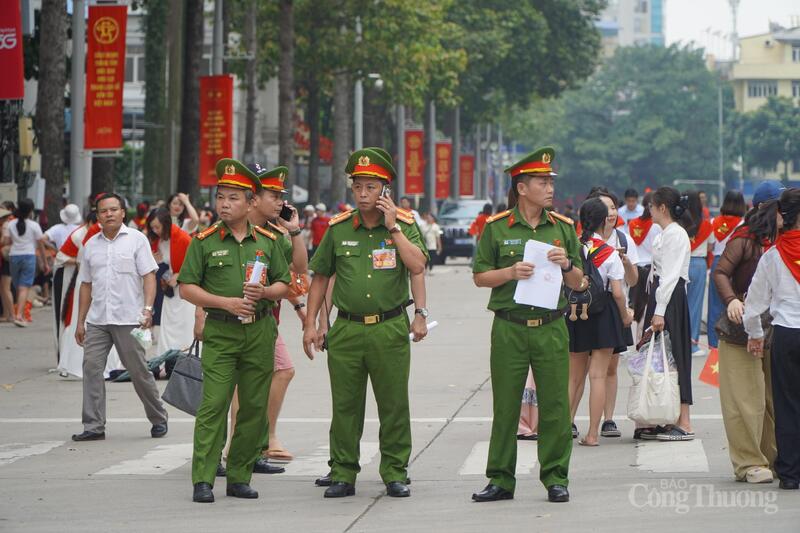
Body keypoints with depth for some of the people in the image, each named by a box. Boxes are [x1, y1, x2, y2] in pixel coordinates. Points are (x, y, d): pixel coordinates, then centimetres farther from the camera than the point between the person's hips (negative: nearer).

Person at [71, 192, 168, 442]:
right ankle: (94, 426, -2)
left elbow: (149, 276, -3)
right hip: (97, 319, 4)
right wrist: (80, 321, 14)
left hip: (128, 319, -4)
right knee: (91, 368, -6)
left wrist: (148, 308, -16)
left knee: (139, 371, 1)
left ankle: (158, 419, 18)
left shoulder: (136, 239, 1)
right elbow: (86, 285, 17)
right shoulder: (91, 245, 14)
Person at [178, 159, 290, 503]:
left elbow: (283, 284, 14)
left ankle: (239, 478, 14)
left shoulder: (267, 241, 9)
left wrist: (264, 292, -8)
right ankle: (203, 481, -10)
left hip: (260, 332, 3)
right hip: (220, 333, -3)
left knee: (254, 407, 4)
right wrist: (225, 302, -12)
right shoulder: (204, 242, 1)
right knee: (213, 405, -10)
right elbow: (187, 288, 0)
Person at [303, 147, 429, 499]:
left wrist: (392, 227, -13)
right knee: (345, 406, 4)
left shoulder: (403, 224, 2)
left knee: (394, 404, 3)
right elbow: (320, 278, 13)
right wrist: (311, 324, 8)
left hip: (390, 329, -1)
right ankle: (342, 474, 12)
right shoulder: (338, 228, 7)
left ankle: (395, 474, 12)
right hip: (346, 330, 2)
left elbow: (417, 266, -13)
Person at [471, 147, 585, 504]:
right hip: (509, 329, -1)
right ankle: (500, 480, 11)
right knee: (505, 407, 3)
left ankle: (555, 478, 10)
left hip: (552, 328, 1)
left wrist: (567, 264, -10)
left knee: (554, 406, 1)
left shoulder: (562, 227, 8)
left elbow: (579, 284, 10)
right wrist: (510, 273, -12)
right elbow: (479, 277, 4)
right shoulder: (496, 227, 2)